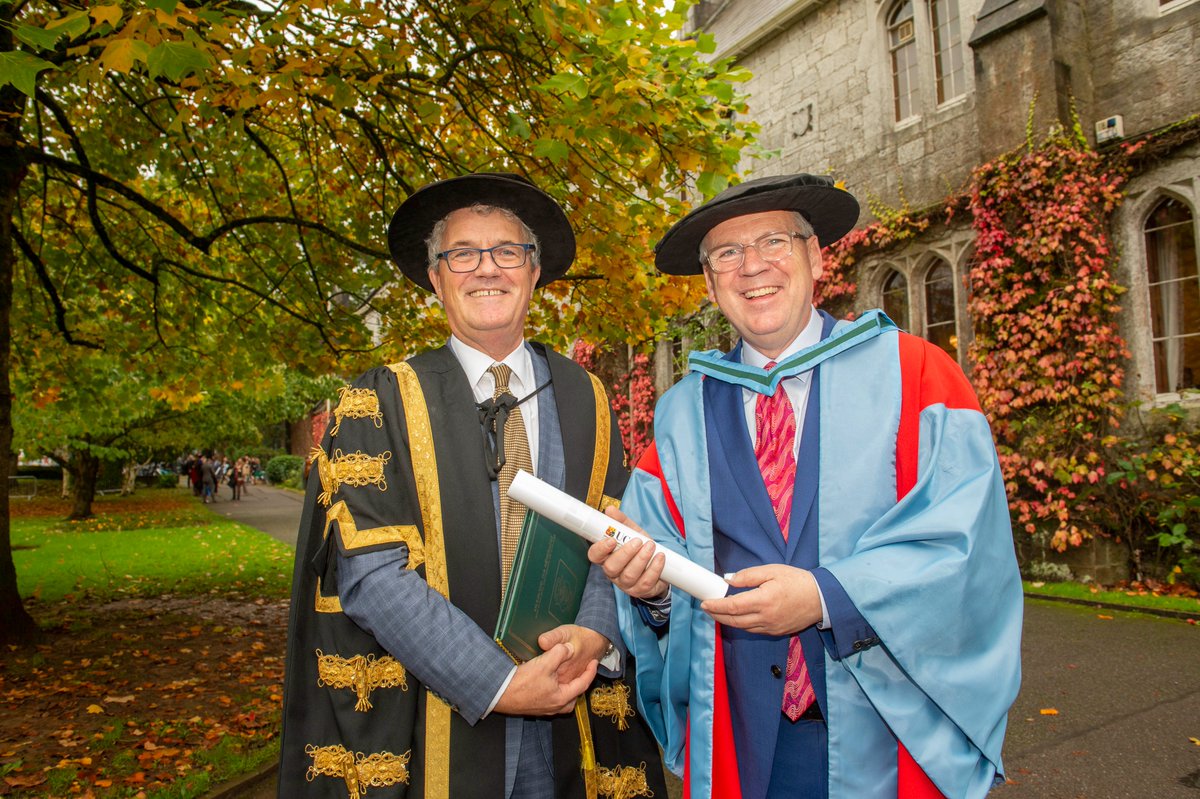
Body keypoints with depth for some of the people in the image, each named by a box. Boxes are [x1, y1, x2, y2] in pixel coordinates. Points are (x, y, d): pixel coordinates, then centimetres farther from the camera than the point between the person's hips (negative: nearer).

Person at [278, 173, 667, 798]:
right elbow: (372, 573, -13)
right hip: (435, 735, -2)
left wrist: (592, 635, -17)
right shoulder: (379, 406, -6)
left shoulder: (587, 401, 3)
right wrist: (499, 686, -19)